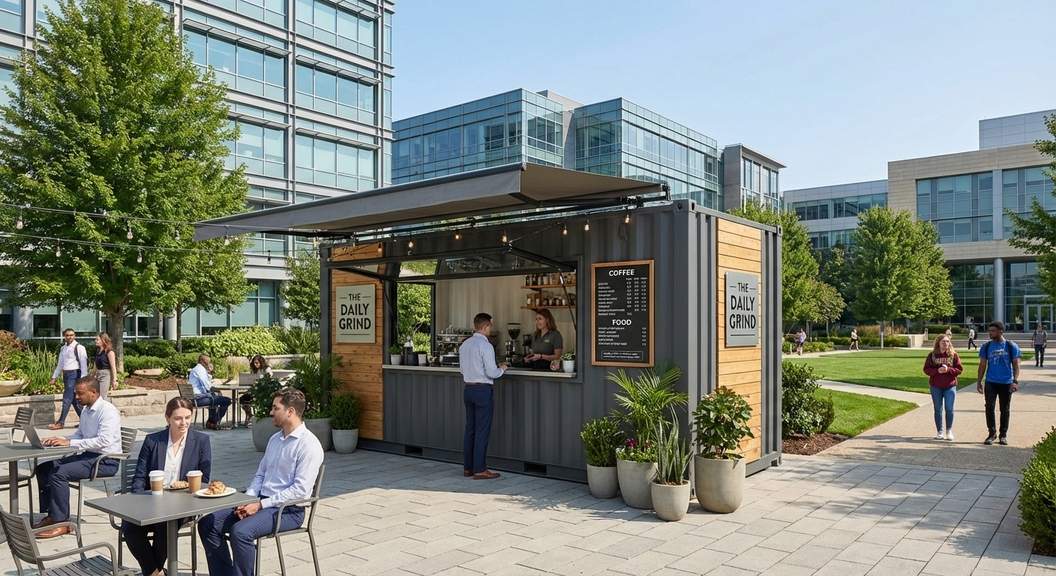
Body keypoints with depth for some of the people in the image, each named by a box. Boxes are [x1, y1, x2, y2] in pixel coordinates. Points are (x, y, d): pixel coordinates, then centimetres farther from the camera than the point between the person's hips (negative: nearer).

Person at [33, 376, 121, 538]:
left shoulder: (107, 411, -17)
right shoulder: (85, 410, 12)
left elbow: (104, 441, -27)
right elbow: (79, 434, 24)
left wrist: (70, 443, -24)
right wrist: (61, 440, 4)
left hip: (106, 461, -10)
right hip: (89, 455, 10)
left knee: (58, 473, -22)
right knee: (43, 468, 5)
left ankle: (61, 523, -10)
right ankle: (51, 515, 11)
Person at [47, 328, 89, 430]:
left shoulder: (79, 348, -8)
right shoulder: (63, 348, 15)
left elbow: (84, 364, -11)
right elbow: (60, 364, 21)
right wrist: (54, 377, 17)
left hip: (74, 374, -8)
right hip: (66, 374, 8)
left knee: (67, 398, -9)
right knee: (73, 399, 10)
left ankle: (61, 422, -5)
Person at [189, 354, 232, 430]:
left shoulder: (195, 369, 20)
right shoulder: (201, 369, -12)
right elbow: (207, 387, -19)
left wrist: (209, 373, 10)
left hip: (195, 397, 11)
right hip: (199, 398, -11)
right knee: (227, 401, -15)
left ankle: (211, 421, 34)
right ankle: (214, 423, 4)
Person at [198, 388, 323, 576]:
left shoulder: (308, 444, -14)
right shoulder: (275, 439, 16)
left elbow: (301, 489, -19)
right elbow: (260, 475, 19)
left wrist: (261, 504, -17)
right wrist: (248, 500, -1)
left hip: (288, 510, -9)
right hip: (261, 502, 9)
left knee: (240, 531, -30)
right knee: (208, 523, -2)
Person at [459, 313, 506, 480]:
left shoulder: (464, 345, 9)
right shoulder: (485, 345, -15)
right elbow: (491, 373, -17)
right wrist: (502, 368, 2)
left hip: (468, 389, 8)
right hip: (483, 390, -8)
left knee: (470, 428, 13)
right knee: (482, 430, -2)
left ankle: (468, 467, 20)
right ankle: (479, 470, 2)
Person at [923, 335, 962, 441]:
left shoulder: (954, 355, 0)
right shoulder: (932, 355, 1)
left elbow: (960, 369, -2)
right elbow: (926, 369, -1)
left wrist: (948, 369, -18)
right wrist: (937, 370, -17)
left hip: (950, 386, -1)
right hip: (936, 387, 1)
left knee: (949, 409, 1)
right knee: (938, 409, 7)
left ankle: (949, 431, 15)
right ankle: (939, 432, 16)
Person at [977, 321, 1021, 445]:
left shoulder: (1011, 346, -2)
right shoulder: (986, 346, 3)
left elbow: (1016, 364, -2)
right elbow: (982, 365, 7)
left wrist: (1015, 381, -12)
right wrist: (979, 381, 3)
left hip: (1006, 383, -1)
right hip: (991, 382, 1)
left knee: (1005, 410, 7)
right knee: (989, 408, -6)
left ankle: (1003, 435, 19)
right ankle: (992, 433, 5)